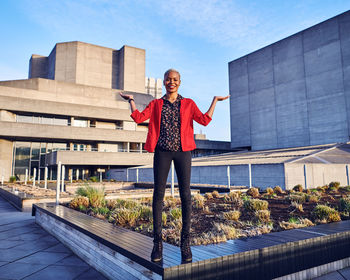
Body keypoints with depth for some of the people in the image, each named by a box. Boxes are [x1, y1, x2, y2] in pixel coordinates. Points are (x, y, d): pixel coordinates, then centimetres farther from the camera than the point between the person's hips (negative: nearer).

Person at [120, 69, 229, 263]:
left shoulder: (188, 104, 12)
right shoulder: (156, 104, 14)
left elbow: (205, 120, 1)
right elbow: (139, 117, 2)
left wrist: (215, 101, 5)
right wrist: (131, 100, 9)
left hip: (182, 151, 0)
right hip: (162, 152, 0)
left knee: (185, 194, -2)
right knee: (158, 194, -2)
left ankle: (185, 243, 9)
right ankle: (158, 243, 9)